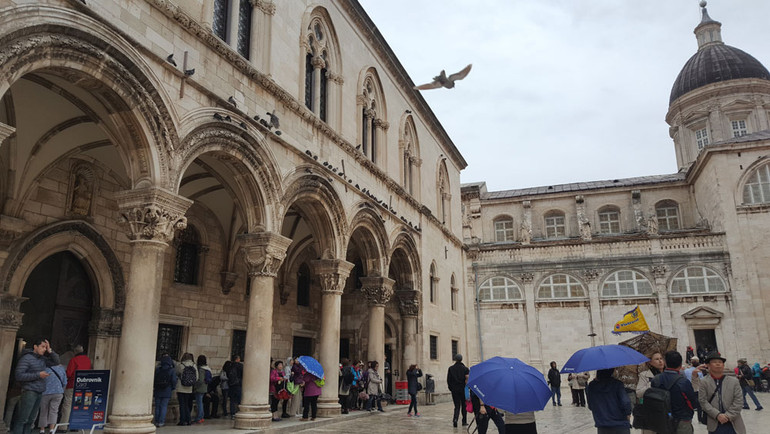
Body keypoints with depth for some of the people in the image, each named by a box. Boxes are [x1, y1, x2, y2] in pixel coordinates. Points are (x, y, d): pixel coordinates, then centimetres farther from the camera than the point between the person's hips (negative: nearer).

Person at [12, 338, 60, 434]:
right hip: (29, 392, -7)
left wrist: (50, 350, 5)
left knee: (31, 420, 9)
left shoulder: (42, 358, 13)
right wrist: (38, 375, -16)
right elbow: (18, 375, -14)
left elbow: (56, 362, 19)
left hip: (39, 393, 7)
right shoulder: (26, 358, -9)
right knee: (22, 419, -7)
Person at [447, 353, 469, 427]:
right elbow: (468, 379, -11)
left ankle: (455, 418, -18)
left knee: (457, 405, 5)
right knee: (464, 405, 13)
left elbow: (448, 380, 0)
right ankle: (464, 421, 18)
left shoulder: (451, 368, 1)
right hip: (463, 389, -1)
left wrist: (451, 388, 10)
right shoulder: (465, 368, -3)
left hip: (454, 390, 1)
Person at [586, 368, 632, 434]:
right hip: (621, 426, -2)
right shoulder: (617, 384, -11)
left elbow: (590, 407, 7)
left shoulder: (591, 387, -2)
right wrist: (628, 413, -1)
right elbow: (625, 403, -19)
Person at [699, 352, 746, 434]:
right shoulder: (703, 382, -2)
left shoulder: (734, 381, 4)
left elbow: (738, 401, -1)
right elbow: (703, 401, -6)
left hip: (733, 424, 1)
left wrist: (728, 416, -10)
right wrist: (717, 415, -16)